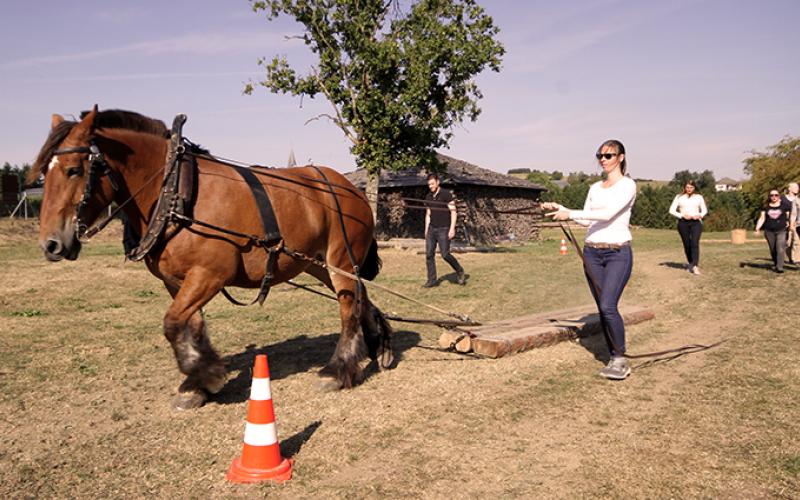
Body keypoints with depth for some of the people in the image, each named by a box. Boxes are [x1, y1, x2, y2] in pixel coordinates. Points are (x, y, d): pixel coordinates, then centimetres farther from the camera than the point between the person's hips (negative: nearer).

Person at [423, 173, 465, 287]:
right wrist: (426, 231, 14)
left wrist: (452, 228, -17)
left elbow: (453, 212, -10)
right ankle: (432, 280, 5)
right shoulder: (428, 197, 11)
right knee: (429, 254, -1)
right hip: (432, 229, 6)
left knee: (445, 254, -11)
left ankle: (459, 271, 14)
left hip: (444, 229, -6)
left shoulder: (446, 194, -8)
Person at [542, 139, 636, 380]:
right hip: (592, 252, 6)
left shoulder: (627, 185, -5)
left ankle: (620, 358, -1)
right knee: (603, 308, 6)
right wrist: (560, 208, 4)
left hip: (618, 253, -6)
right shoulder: (594, 188, 15)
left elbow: (608, 213, -19)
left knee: (608, 306, -17)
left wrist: (570, 214, -22)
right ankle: (615, 359, 15)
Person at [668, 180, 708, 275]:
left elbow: (704, 210, 17)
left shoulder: (699, 197, 10)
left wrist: (700, 215, -6)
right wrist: (682, 215, -12)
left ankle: (694, 266, -24)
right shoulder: (679, 197, 7)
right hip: (683, 222, 1)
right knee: (687, 244, 4)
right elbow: (672, 210, 3)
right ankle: (690, 263, 23)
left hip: (696, 222, 0)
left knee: (695, 243, -16)